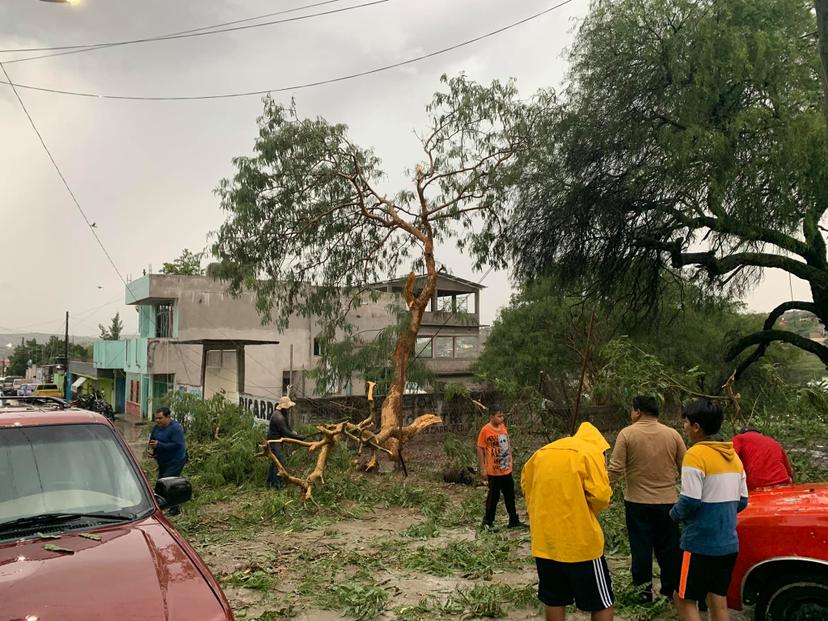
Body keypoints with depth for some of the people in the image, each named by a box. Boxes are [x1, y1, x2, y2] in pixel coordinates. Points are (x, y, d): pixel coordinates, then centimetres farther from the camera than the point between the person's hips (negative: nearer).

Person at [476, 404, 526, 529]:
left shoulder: (503, 427, 5)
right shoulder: (485, 430, -15)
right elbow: (480, 450, -12)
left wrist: (510, 459, 14)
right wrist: (483, 469, -12)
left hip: (507, 470, 7)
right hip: (493, 471, -7)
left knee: (510, 495, 14)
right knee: (493, 496, 3)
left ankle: (514, 521, 25)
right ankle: (487, 522, 17)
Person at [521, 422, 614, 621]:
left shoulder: (543, 451, 10)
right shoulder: (590, 451, -8)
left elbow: (526, 483, 15)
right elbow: (601, 495, -15)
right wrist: (591, 511, 5)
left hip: (545, 539, 6)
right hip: (580, 541, -5)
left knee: (553, 599, 17)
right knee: (601, 601, 10)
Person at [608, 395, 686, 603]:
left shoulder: (627, 434, -9)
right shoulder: (673, 434, -1)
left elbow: (615, 469, -12)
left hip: (637, 501, -2)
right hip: (667, 500, 2)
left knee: (640, 546, 9)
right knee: (669, 547, 13)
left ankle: (644, 589, 16)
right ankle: (672, 588, 22)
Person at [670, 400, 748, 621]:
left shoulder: (696, 455, -17)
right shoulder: (733, 455, 8)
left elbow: (690, 501, -21)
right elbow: (742, 501, 11)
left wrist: (675, 514, -2)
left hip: (701, 544, -7)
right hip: (728, 543, 8)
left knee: (685, 601, 3)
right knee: (718, 600, 16)